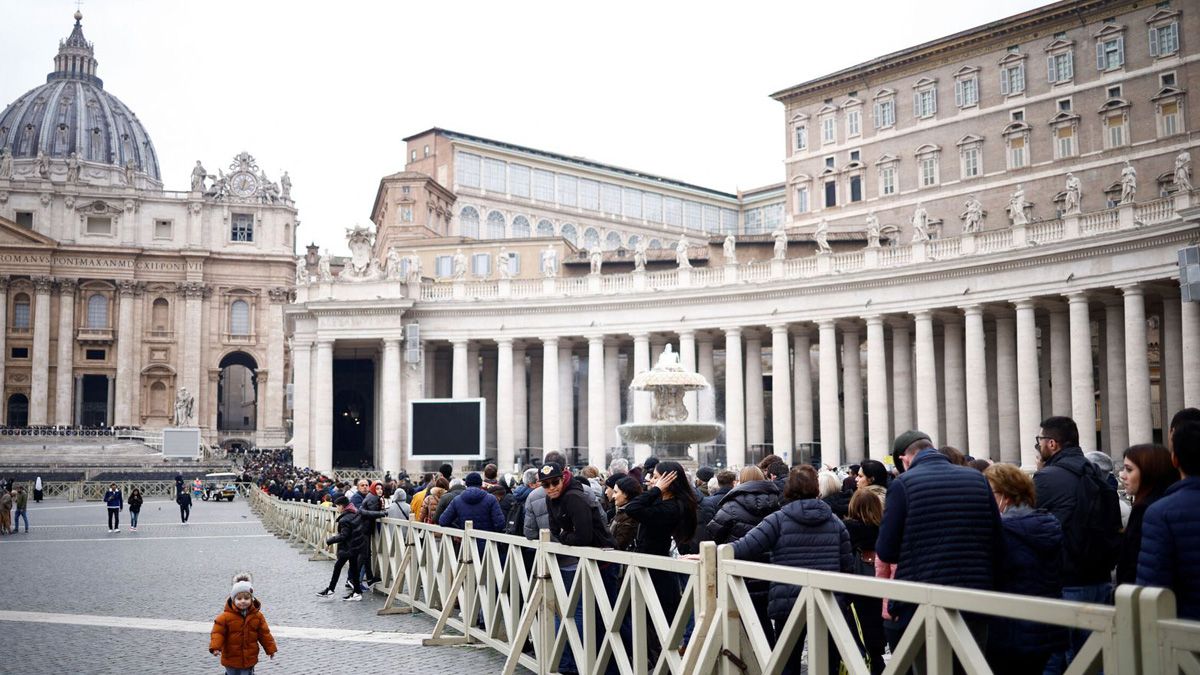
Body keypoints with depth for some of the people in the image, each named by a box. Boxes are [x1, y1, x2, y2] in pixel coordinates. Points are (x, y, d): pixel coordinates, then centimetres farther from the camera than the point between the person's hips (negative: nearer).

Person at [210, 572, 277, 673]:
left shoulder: (257, 616, -4)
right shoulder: (225, 616, -13)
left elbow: (264, 633, 3)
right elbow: (218, 632, -13)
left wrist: (270, 649, 4)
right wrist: (215, 647, -28)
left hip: (249, 658, 1)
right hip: (231, 658, -1)